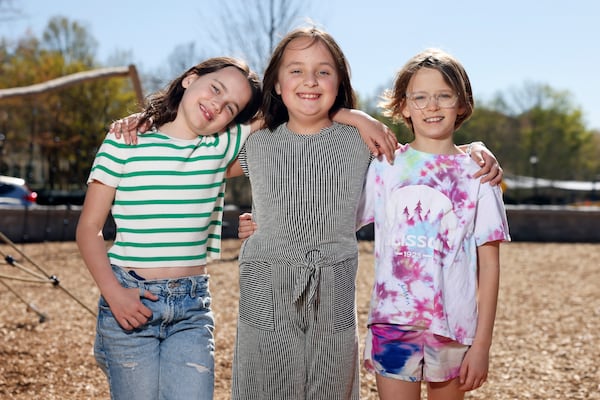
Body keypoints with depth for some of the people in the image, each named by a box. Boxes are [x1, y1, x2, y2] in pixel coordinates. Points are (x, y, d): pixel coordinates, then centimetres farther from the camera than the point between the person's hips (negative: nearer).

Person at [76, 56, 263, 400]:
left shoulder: (225, 145, 4)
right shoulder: (125, 141, -2)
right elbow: (89, 228, -1)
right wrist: (113, 293, -12)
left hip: (192, 307, 2)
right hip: (130, 300, -2)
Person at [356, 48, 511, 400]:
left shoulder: (476, 175, -1)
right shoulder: (383, 167, 2)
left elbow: (489, 264, -2)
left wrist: (482, 343, -5)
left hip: (454, 327, 0)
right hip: (392, 321, 0)